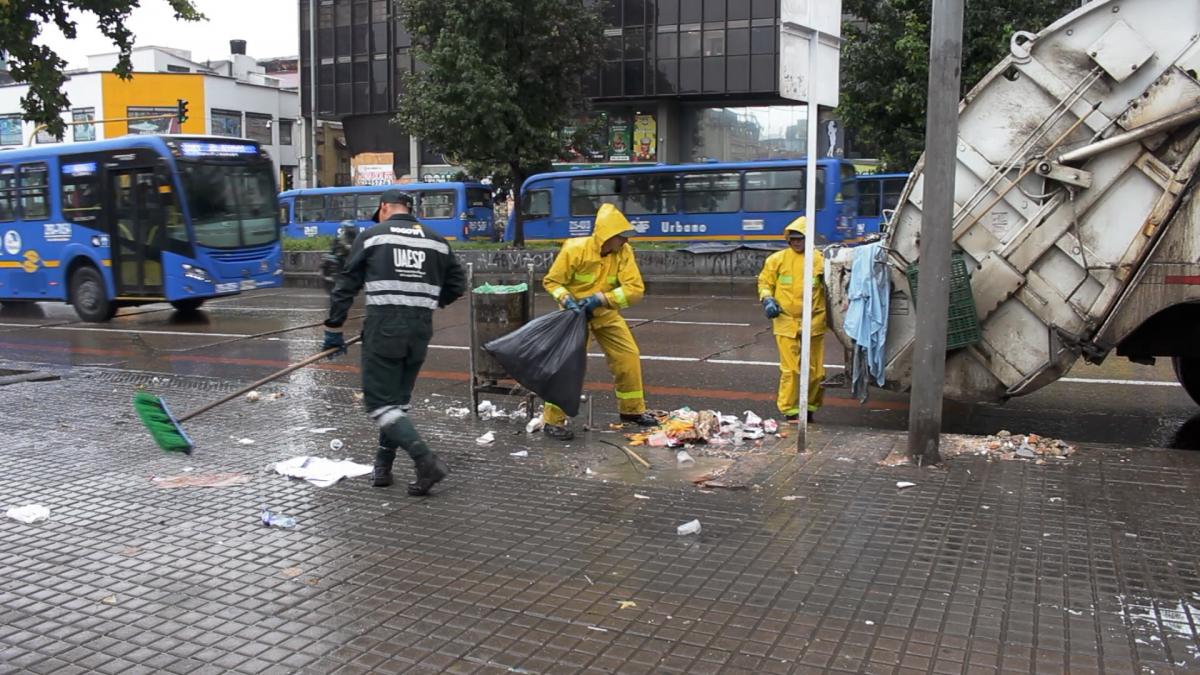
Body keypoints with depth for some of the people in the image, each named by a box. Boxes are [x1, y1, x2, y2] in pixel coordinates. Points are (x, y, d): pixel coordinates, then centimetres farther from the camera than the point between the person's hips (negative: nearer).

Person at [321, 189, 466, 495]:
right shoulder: (436, 241, 12)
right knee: (398, 399, 16)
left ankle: (426, 461, -15)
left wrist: (333, 329, 7)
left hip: (383, 329, -4)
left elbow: (346, 286, 1)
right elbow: (457, 285, 17)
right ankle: (382, 467, 22)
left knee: (380, 401, -2)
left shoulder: (371, 236, 3)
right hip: (420, 331, 5)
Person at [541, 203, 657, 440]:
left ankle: (632, 409, 23)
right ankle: (553, 420, -2)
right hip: (576, 314, -4)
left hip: (606, 314, 4)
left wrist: (600, 299, -29)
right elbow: (551, 281, -13)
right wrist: (567, 300, -31)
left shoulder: (624, 252, -15)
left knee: (629, 357, 3)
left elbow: (635, 289, -20)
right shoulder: (575, 249, -24)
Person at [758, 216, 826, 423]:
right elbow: (764, 281, 12)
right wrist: (766, 298, -6)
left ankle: (809, 409, 25)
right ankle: (790, 412, 8)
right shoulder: (777, 259, 3)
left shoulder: (820, 260, 2)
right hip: (786, 323, -1)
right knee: (790, 370, -2)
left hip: (813, 324, 1)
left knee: (815, 370, 8)